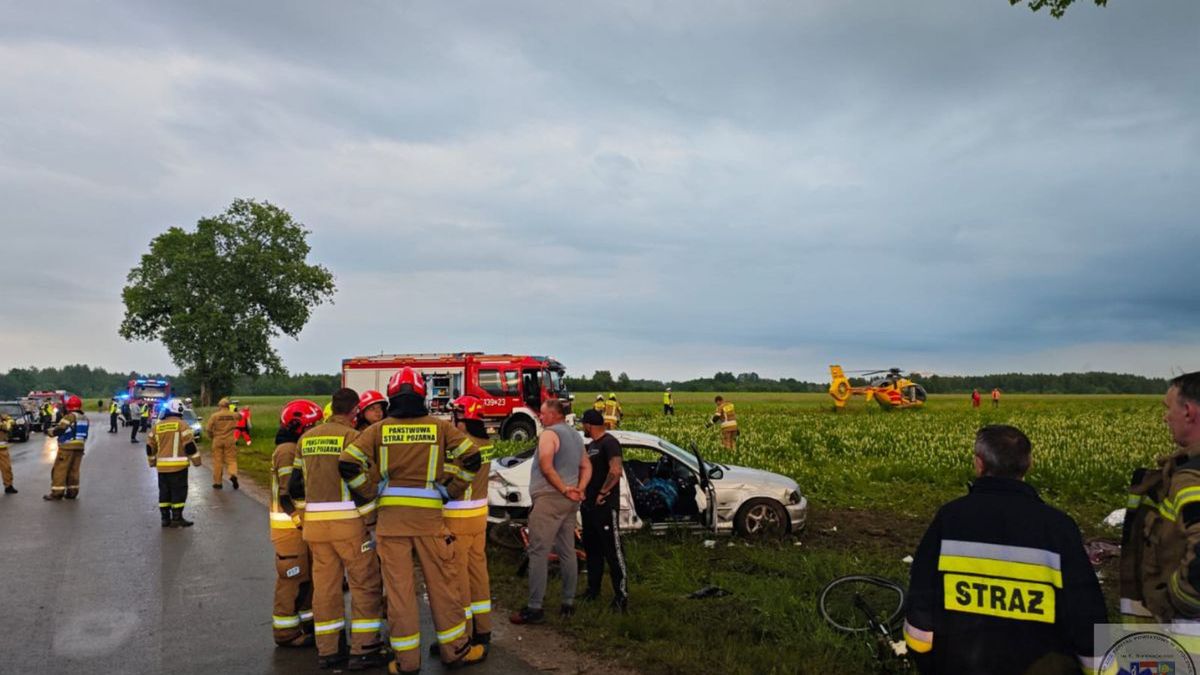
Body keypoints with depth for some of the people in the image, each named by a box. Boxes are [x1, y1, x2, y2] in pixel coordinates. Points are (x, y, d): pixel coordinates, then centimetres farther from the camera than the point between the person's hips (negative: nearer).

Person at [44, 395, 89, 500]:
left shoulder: (70, 417, -13)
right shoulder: (85, 418, 10)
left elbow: (59, 429, -18)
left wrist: (50, 431, -1)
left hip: (67, 447, -7)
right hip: (80, 447, 7)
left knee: (60, 470, 0)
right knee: (74, 470, 12)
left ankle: (57, 492, 0)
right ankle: (72, 492, 15)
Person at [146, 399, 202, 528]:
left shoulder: (157, 426, 10)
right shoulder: (182, 425, -7)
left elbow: (150, 446, 16)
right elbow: (190, 445, -11)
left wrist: (152, 461, 30)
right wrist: (196, 460, -2)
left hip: (162, 466, 5)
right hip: (178, 465, -5)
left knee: (164, 492, 12)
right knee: (178, 492, 0)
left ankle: (165, 518, 16)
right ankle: (177, 518, -1)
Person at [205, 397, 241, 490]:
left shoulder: (215, 415, -7)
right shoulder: (234, 415, -1)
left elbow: (208, 428, -7)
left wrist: (211, 436, 11)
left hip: (218, 440, -1)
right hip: (230, 440, 1)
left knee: (218, 461, 8)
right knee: (231, 459, 7)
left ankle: (217, 483, 14)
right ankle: (233, 474, -20)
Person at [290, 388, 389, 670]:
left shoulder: (306, 439, 11)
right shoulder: (352, 436, -10)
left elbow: (295, 485, 15)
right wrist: (371, 522, -8)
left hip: (315, 524, 6)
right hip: (348, 523, -6)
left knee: (325, 585, 13)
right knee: (365, 584, 4)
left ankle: (327, 650, 20)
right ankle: (363, 650, 6)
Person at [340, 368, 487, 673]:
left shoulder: (378, 430, 2)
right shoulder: (440, 427, 2)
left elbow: (348, 463, -6)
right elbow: (471, 457, -2)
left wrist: (371, 495, 5)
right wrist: (449, 491, 6)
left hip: (391, 515, 1)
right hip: (429, 513, 0)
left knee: (398, 587, 7)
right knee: (441, 582, 10)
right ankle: (455, 649, 22)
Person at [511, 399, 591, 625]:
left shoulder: (549, 434, -9)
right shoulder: (576, 435, 18)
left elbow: (546, 467, -21)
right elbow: (587, 467, 16)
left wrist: (564, 489, -17)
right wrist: (579, 489, 2)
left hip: (549, 498, -9)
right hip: (570, 503, 9)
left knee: (539, 553, -6)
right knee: (567, 553, 12)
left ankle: (534, 608, -7)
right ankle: (568, 603, 17)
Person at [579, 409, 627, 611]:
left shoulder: (609, 443, -14)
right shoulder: (591, 445, 15)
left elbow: (616, 471, -27)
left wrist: (602, 493, -20)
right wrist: (583, 491, 9)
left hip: (605, 506, -9)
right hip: (588, 505, 10)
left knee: (613, 550, -6)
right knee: (591, 548, 16)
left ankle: (621, 594, -1)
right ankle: (593, 589, 27)